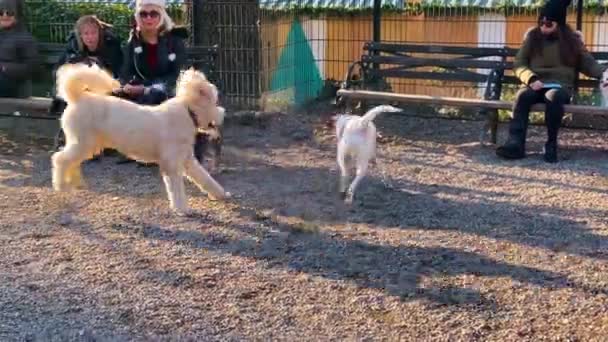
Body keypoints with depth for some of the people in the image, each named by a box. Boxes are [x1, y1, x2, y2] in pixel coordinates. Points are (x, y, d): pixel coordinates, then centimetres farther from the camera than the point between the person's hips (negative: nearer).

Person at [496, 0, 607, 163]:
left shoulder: (572, 39, 10)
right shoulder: (532, 36, 9)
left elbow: (589, 64, 12)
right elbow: (519, 64, 4)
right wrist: (531, 79, -15)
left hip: (560, 86, -1)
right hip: (536, 86, 1)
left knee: (553, 96, -38)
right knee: (522, 94, -34)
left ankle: (551, 144, -26)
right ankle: (516, 143, -43)